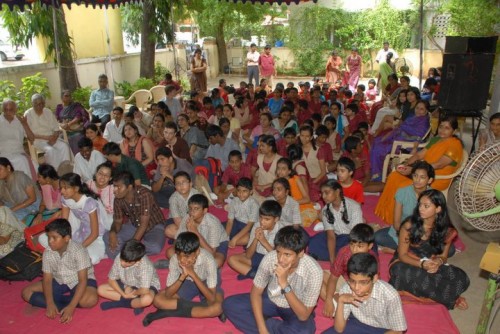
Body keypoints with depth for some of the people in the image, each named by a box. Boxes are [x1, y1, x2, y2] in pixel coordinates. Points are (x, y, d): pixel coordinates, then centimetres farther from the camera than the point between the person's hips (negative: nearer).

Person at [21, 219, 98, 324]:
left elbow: (82, 280, -27)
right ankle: (63, 306, -19)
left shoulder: (78, 250, -25)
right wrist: (50, 303, -26)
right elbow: (47, 280, -10)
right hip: (59, 282, 5)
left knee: (90, 299, -36)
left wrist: (71, 307, -35)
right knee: (26, 292, -12)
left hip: (79, 282, -5)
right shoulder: (47, 253, -11)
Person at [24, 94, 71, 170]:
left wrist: (54, 138, -14)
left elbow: (56, 129, 8)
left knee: (65, 146, -25)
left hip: (51, 138, 4)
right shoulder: (28, 114, -2)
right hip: (38, 140, -4)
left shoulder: (48, 112, 9)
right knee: (50, 150, -33)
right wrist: (45, 137, -17)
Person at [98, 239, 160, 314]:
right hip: (127, 285, 6)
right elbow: (111, 280, -10)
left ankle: (118, 303, -13)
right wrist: (124, 294, -17)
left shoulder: (145, 265, -36)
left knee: (147, 299, -39)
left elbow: (144, 290, -39)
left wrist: (133, 293, -20)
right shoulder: (118, 259, -23)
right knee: (101, 289, -10)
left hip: (148, 286, -5)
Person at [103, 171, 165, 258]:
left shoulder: (144, 195, -29)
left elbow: (144, 223, -30)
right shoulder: (118, 199, -12)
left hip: (154, 226, -4)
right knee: (108, 236, -17)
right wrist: (113, 232, -25)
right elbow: (117, 221, -1)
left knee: (155, 248, -34)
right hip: (134, 226, 4)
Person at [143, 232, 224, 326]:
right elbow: (168, 294, -23)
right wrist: (183, 276, -39)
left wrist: (192, 274, -43)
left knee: (217, 308, -35)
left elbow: (212, 298, -36)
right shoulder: (175, 259, -26)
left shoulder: (208, 260, -35)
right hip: (188, 282, 3)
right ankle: (200, 308, -16)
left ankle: (169, 312, -20)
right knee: (158, 300, -21)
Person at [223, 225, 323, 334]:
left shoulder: (313, 270, -32)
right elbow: (255, 293, -11)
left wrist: (284, 284, -38)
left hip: (295, 309, -3)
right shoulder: (270, 258, -24)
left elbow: (303, 316, -28)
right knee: (229, 304, -14)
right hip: (271, 300, 3)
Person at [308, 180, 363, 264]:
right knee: (313, 244, -22)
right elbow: (331, 236, -13)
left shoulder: (354, 206, -21)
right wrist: (332, 260, -26)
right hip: (338, 237, 4)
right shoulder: (325, 210, -8)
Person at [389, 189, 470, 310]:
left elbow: (443, 256, 1)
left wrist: (438, 262, -24)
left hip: (431, 265, 2)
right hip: (406, 264, -2)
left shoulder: (446, 230, -8)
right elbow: (402, 255, -12)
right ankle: (449, 299, -15)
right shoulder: (409, 225, -17)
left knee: (462, 278, -22)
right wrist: (422, 264, -29)